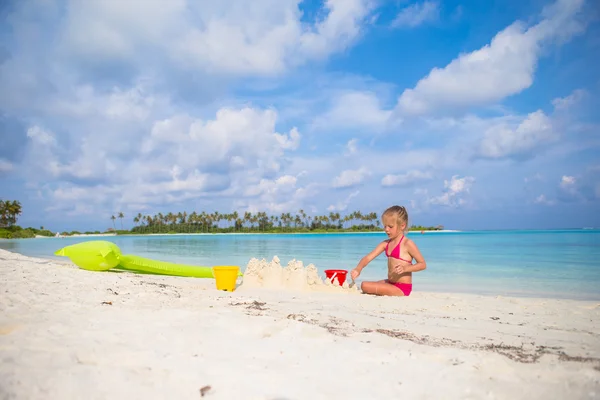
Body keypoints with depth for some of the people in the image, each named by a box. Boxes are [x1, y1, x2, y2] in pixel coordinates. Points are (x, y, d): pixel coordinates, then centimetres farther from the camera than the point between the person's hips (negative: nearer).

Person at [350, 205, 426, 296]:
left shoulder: (407, 244, -13)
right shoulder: (386, 243, 8)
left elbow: (423, 264, -11)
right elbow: (368, 257, 0)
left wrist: (405, 268, -27)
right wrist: (358, 269, -19)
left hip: (401, 289, -8)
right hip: (390, 283, 8)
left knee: (365, 286, -19)